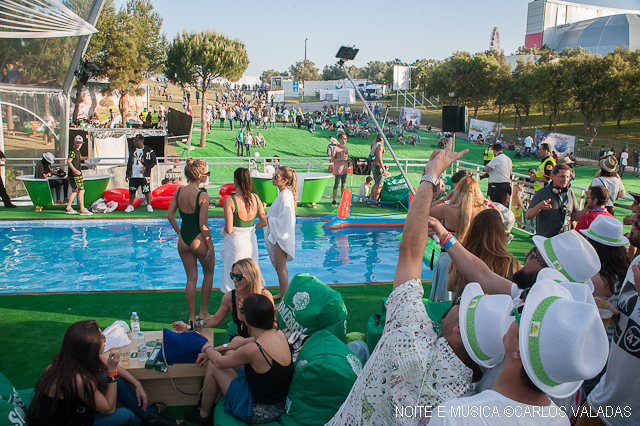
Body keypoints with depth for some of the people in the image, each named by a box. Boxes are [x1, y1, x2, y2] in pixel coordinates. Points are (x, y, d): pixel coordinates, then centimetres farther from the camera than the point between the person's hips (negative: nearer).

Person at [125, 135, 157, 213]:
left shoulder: (148, 151, -2)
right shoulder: (132, 151, 16)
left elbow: (154, 161, -3)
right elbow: (129, 162, 21)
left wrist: (146, 167, -16)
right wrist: (128, 174, 17)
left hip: (144, 175, -5)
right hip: (133, 175, 5)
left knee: (147, 190, -4)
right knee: (131, 191, 5)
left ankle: (149, 205, 12)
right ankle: (130, 205, 20)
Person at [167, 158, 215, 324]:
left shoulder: (179, 191, -1)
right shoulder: (203, 196, -18)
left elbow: (170, 215, 2)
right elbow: (203, 224, -17)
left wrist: (179, 232, 14)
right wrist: (210, 246, -9)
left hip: (183, 240, 5)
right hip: (199, 240, -5)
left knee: (191, 278, 15)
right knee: (209, 273, 19)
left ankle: (192, 316, 19)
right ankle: (203, 312, 23)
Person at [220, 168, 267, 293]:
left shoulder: (230, 201, -17)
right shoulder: (255, 198, -2)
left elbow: (229, 229, -17)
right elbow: (264, 222, 4)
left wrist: (224, 230, 5)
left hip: (235, 243, -5)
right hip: (251, 242, 5)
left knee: (234, 281, 6)